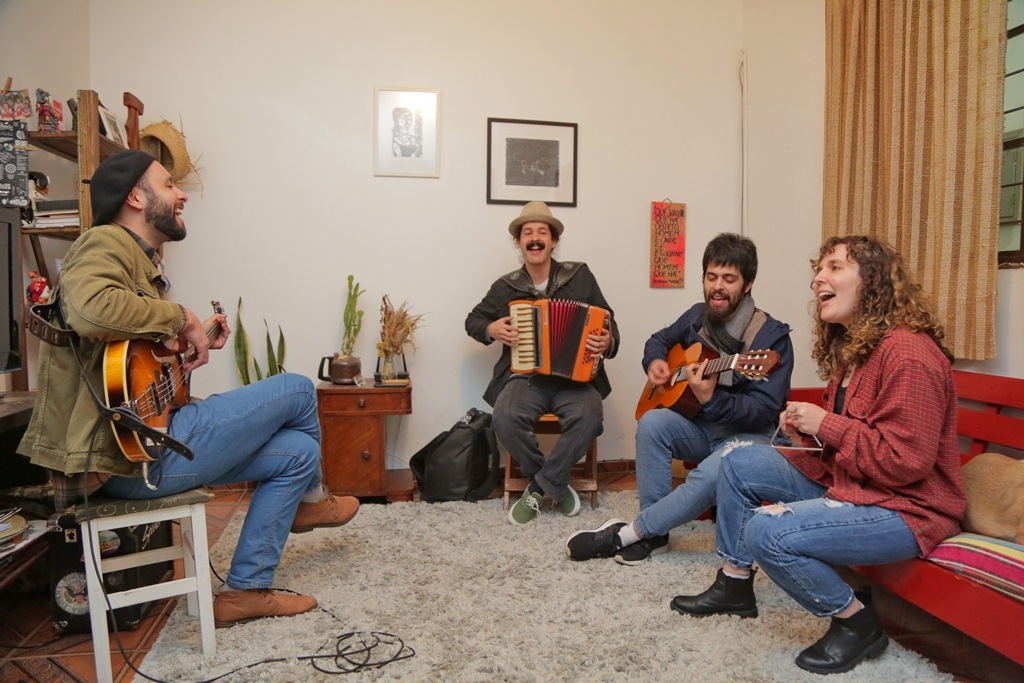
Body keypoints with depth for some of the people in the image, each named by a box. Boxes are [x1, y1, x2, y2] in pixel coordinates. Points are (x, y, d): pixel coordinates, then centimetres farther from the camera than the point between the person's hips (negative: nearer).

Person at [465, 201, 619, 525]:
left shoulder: (580, 276, 5)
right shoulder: (506, 286, 8)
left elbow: (608, 322, 10)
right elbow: (473, 320, 21)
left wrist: (608, 342, -13)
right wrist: (491, 329, -2)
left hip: (575, 375, 0)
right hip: (526, 376, 1)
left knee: (588, 415, -33)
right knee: (506, 417, -31)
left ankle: (539, 488, -11)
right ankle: (555, 486, -6)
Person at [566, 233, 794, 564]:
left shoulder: (772, 337, -16)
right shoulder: (697, 316, 2)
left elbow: (765, 411, -21)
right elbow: (658, 339, 22)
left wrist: (711, 399, -37)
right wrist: (654, 362, -2)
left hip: (749, 434, -5)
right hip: (701, 427, 5)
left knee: (714, 471, -37)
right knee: (652, 421, -26)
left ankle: (628, 533, -21)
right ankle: (654, 534, -16)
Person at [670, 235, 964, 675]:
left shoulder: (908, 353, -22)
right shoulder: (849, 350, 10)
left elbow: (905, 461, -25)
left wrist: (826, 424, -21)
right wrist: (806, 431, -1)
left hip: (904, 509, -10)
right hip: (845, 483, 10)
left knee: (767, 531, -27)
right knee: (740, 463, 7)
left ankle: (857, 623, -1)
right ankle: (734, 585, 18)